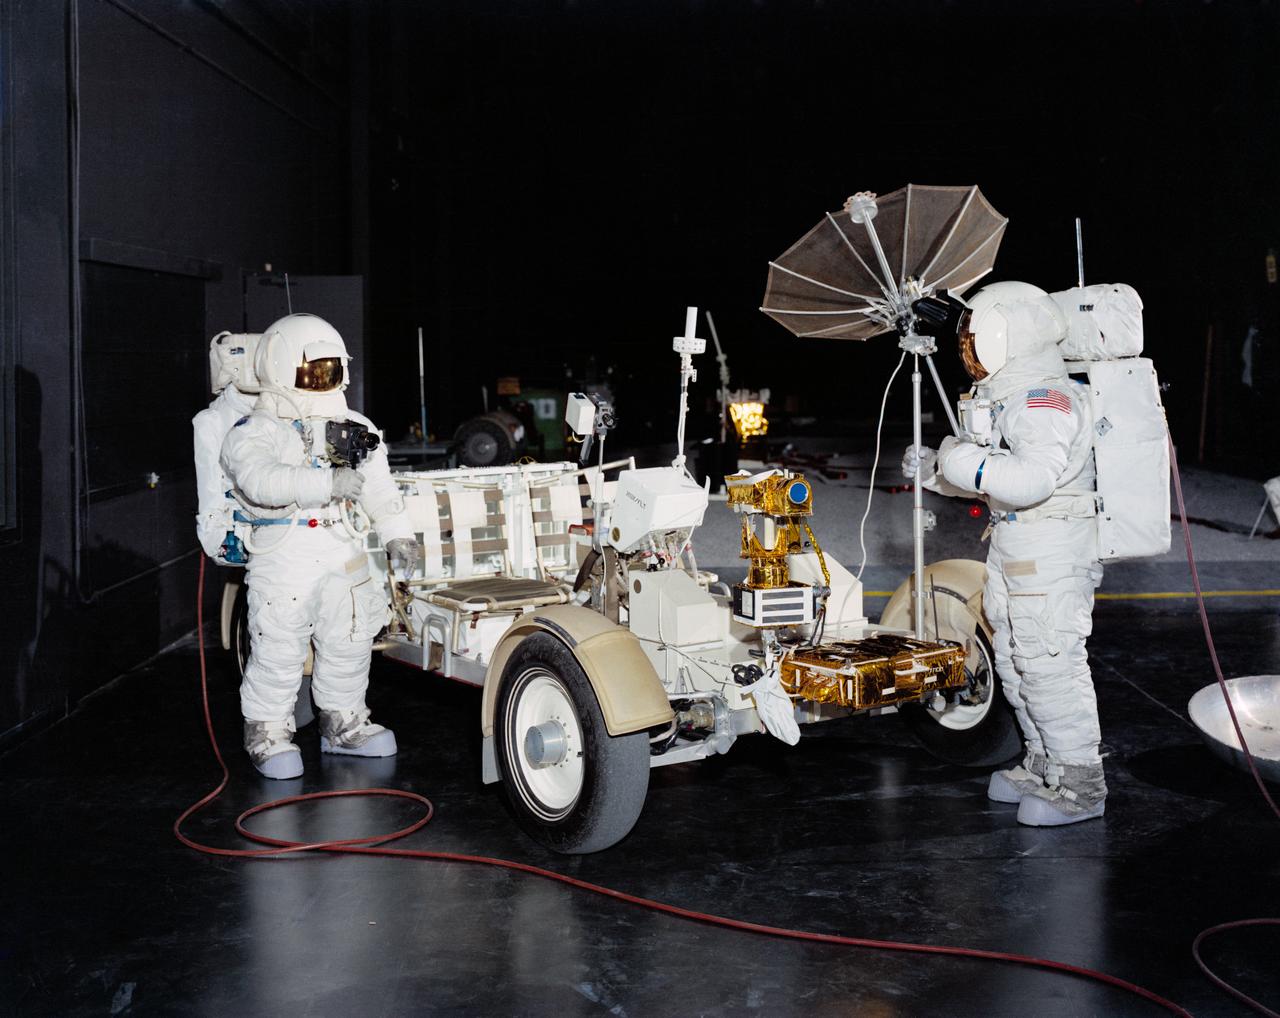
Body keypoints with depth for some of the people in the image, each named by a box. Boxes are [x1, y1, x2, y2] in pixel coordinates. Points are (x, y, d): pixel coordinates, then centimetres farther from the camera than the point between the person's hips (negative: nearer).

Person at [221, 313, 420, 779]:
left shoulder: (354, 428, 12)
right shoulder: (253, 432, -7)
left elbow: (379, 486, 14)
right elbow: (262, 480, -27)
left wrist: (397, 534, 3)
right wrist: (327, 483, -37)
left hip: (344, 554, 5)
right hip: (283, 554, -5)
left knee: (349, 641, 14)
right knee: (278, 651, -2)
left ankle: (343, 723, 31)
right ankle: (268, 733, 15)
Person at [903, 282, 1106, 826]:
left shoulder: (1045, 398, -17)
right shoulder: (1008, 396, 17)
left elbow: (1033, 479, -32)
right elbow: (991, 482, 23)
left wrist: (962, 460, -25)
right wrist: (930, 470, 14)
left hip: (1051, 557, -11)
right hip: (1013, 554, 11)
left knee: (1049, 668, -6)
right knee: (1016, 666, 17)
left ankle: (1080, 787, 4)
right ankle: (1043, 767, 30)